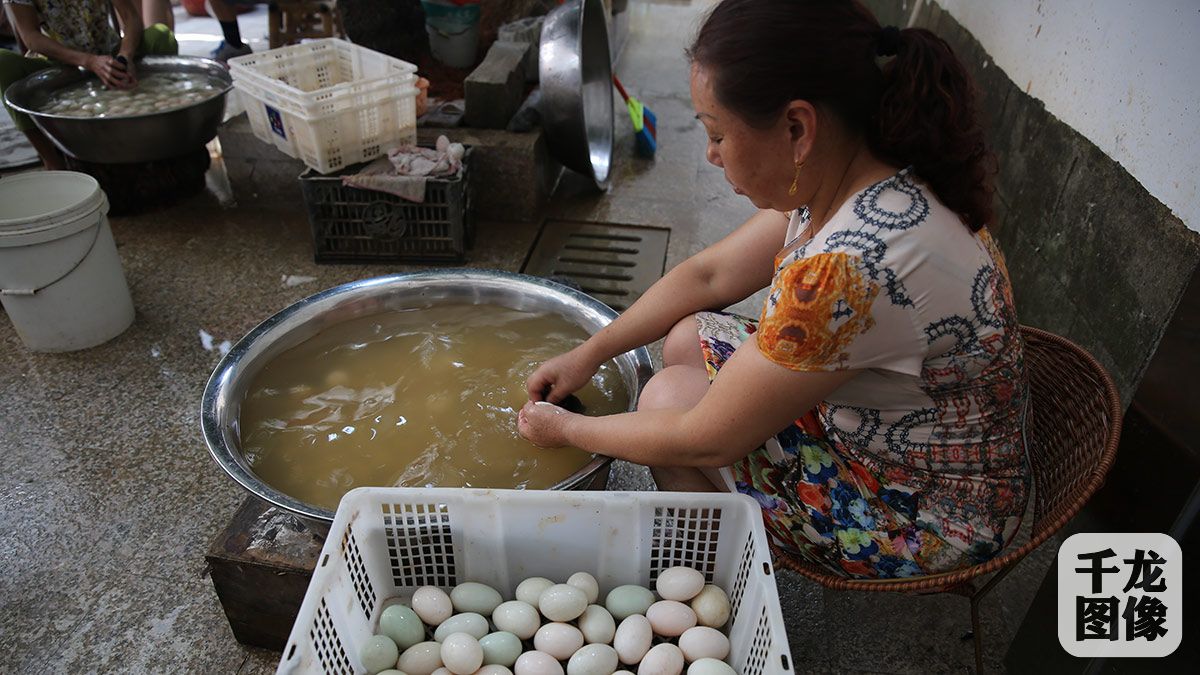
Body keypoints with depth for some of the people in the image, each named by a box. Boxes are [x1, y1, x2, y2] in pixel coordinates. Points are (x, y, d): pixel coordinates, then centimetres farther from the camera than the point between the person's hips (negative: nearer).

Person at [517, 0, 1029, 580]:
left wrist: (566, 429, -8)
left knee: (670, 395, -9)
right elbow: (709, 274, 3)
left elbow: (705, 441, -25)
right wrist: (587, 354, 6)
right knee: (686, 340, 6)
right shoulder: (852, 178, -9)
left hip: (929, 523, -8)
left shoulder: (847, 270, -37)